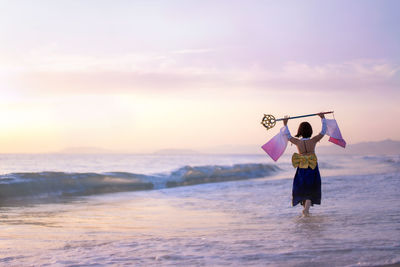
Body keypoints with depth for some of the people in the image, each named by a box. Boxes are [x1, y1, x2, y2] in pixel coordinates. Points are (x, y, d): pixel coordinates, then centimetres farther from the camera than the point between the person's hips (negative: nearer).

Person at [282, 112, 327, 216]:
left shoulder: (297, 142, -9)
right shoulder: (313, 141, -13)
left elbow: (288, 136, 11)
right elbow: (323, 131, 0)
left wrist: (285, 124, 24)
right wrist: (323, 118, 11)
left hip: (301, 169, 2)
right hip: (313, 170, -2)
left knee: (302, 189, 19)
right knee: (311, 190, 7)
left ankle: (305, 209, 28)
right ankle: (306, 209, -10)